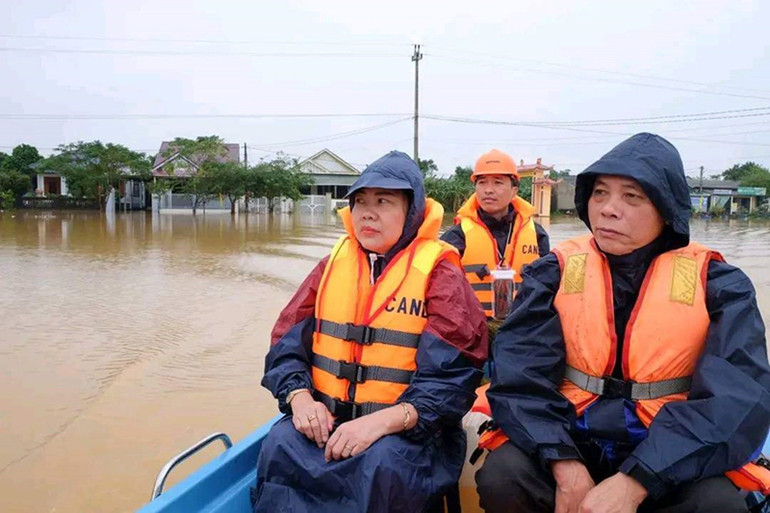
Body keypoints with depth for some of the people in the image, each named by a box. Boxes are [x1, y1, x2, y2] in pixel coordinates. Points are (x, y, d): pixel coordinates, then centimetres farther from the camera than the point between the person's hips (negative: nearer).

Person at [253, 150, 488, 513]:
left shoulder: (439, 273, -4)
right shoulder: (333, 264, 8)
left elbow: (452, 374, -12)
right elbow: (288, 343, 7)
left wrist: (386, 420, -26)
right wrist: (299, 397, -14)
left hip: (410, 429, -2)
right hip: (326, 419, 3)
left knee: (381, 463, -33)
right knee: (280, 445, -27)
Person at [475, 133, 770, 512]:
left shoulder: (717, 283, -3)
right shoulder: (556, 271, -2)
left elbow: (737, 397, -15)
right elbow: (520, 375, -12)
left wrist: (632, 483, -26)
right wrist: (566, 468, -26)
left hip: (668, 459, 0)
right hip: (568, 444, 0)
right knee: (502, 476, -26)